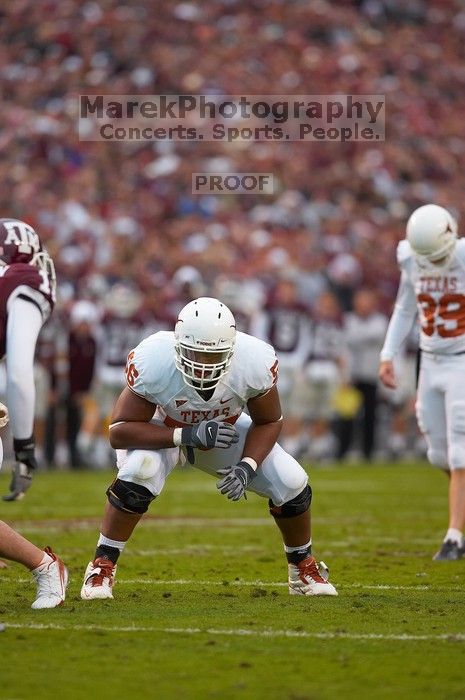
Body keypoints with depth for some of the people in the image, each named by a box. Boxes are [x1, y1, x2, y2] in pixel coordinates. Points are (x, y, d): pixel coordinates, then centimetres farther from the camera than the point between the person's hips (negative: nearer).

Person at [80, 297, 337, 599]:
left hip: (226, 430, 3)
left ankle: (303, 568, 18)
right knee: (138, 473, -34)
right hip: (164, 433, -3)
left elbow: (268, 422, -12)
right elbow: (120, 431, -33)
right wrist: (188, 435, -43)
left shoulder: (255, 361, -31)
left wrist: (247, 466, -30)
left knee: (291, 482, -11)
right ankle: (102, 565, -14)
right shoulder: (152, 362, -38)